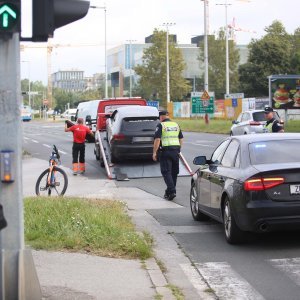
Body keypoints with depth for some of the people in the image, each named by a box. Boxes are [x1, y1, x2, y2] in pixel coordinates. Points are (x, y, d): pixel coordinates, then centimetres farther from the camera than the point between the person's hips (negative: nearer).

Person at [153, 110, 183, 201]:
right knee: (174, 172, 13)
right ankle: (169, 191, 21)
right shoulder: (176, 125, 14)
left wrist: (154, 152, -11)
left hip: (165, 151, -6)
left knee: (166, 172, -4)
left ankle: (172, 191, -17)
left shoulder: (161, 125, -5)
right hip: (175, 150, 6)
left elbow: (157, 139, -13)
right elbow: (181, 138, 17)